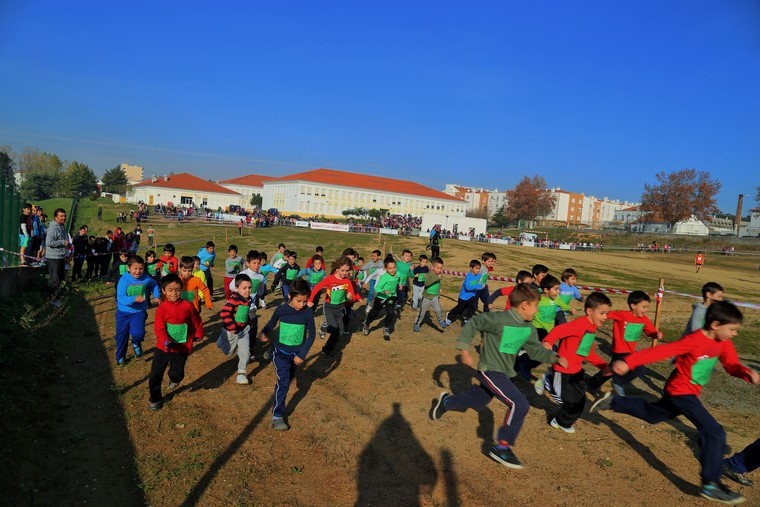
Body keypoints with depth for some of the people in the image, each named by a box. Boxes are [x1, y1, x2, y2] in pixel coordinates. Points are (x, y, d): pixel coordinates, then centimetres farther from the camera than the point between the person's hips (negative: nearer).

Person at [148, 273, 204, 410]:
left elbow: (197, 322, 6)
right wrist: (165, 341, -33)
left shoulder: (188, 306, -9)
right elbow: (159, 328, -16)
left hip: (181, 348, -1)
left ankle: (174, 379, 42)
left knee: (178, 374, 3)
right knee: (155, 375, 6)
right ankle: (155, 399, 30)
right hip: (163, 347, 1)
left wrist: (198, 335, 19)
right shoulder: (161, 308, -9)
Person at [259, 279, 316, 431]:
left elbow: (312, 335, -9)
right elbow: (272, 323, 5)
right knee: (283, 381, -12)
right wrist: (264, 333, -15)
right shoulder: (281, 309, -15)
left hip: (296, 353, 2)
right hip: (281, 352, -2)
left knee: (289, 378, 20)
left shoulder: (308, 313, -15)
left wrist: (302, 355, -13)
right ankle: (277, 415, -4)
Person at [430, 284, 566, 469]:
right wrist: (465, 350, -20)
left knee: (478, 402, 25)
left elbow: (536, 349, 8)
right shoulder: (499, 319, -24)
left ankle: (446, 401, 49)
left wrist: (555, 358, -8)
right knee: (520, 404, -18)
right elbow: (472, 324, -19)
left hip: (503, 372, 9)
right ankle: (502, 447, -4)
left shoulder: (528, 329, 0)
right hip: (490, 371, -9)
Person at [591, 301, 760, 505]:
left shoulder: (723, 343, -1)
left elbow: (732, 365, 2)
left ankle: (613, 401, 33)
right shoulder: (694, 341, -27)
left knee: (652, 414, 25)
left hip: (679, 391, 9)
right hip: (682, 393, -9)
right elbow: (660, 351, -31)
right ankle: (711, 484, -3)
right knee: (714, 433, -11)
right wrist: (629, 363, -38)